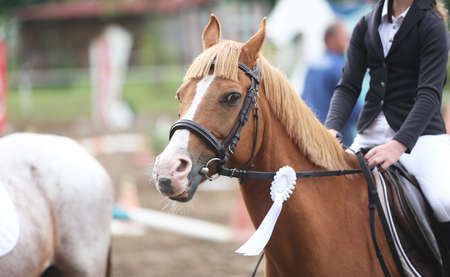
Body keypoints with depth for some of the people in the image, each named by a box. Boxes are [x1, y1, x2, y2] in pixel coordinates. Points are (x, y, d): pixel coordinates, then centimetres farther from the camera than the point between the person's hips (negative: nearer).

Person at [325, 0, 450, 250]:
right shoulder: (366, 27, 11)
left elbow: (429, 94, -16)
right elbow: (348, 87, 4)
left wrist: (398, 145, -30)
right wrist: (332, 130, -16)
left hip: (419, 133, -6)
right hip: (370, 133, 6)